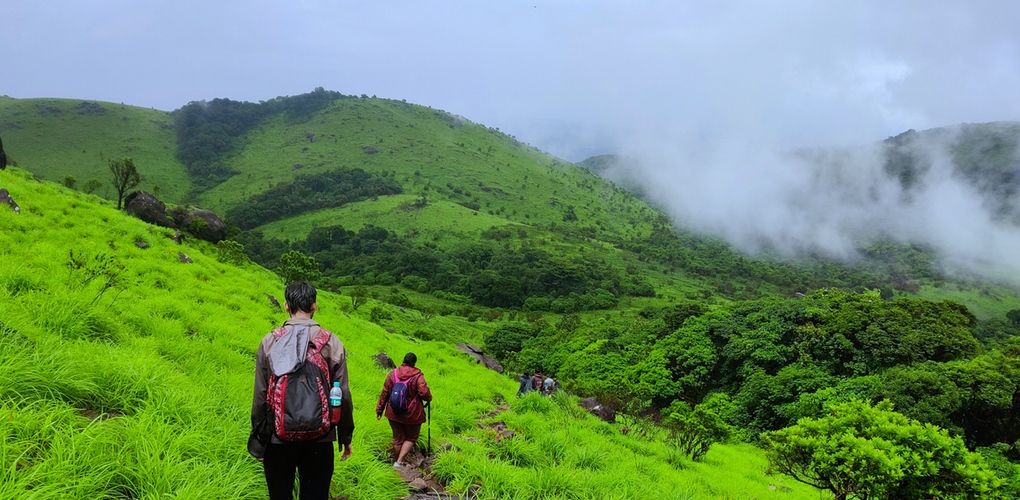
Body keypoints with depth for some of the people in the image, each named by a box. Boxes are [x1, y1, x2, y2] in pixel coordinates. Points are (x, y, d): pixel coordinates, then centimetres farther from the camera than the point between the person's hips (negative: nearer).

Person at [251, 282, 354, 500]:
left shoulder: (269, 342, -4)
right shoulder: (332, 342, -5)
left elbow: (260, 395, -3)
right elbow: (343, 395, -3)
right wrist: (345, 436, 9)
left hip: (278, 437, 0)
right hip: (320, 439, 0)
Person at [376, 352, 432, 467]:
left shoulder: (392, 374, -2)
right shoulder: (418, 376, -13)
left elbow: (384, 393, 2)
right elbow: (424, 393, -21)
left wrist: (379, 409, 11)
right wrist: (429, 398, 2)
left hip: (394, 413, 3)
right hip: (412, 414, -3)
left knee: (398, 438, 18)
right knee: (411, 438, 14)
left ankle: (397, 460, 31)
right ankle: (399, 461, 1)